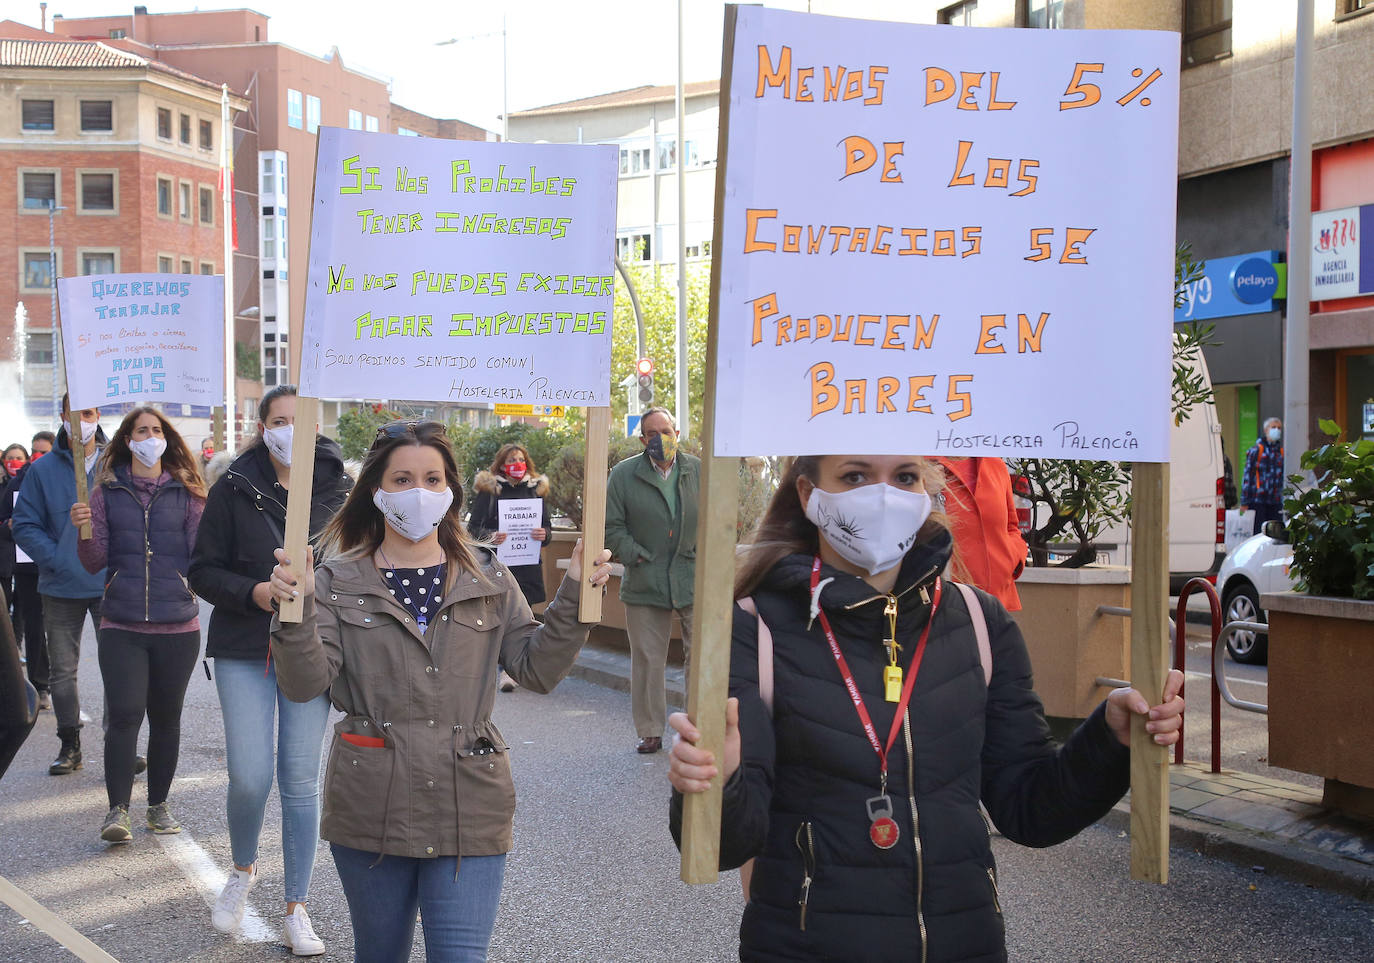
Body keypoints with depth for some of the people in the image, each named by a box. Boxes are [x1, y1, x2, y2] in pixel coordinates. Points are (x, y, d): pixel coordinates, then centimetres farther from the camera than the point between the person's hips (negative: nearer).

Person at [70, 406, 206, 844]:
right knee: (124, 715, -10)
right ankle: (118, 809, -4)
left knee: (166, 718, 9)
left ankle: (158, 804, 21)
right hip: (121, 626, -1)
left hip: (177, 627, 1)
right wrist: (84, 530, -16)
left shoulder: (186, 492, 4)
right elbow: (95, 562, 2)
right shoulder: (107, 492, 4)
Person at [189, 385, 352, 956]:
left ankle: (296, 910, 15)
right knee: (250, 777, -5)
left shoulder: (340, 489, 2)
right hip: (244, 650, 0)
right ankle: (242, 870, 27)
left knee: (300, 780, 2)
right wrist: (254, 592, -16)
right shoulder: (234, 488, 0)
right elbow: (203, 570, 1)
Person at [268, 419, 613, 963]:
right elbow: (305, 685, -9)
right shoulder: (340, 582, 1)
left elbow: (536, 670, 0)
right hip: (371, 810, 0)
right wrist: (296, 610, -24)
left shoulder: (487, 578, 6)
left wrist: (574, 595, -12)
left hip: (468, 810, 0)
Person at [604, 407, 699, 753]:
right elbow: (612, 526, 3)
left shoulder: (700, 471, 5)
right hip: (645, 582, 0)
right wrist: (635, 556, -7)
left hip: (695, 580, 0)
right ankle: (650, 731, 16)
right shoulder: (623, 475, 2)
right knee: (647, 660, 5)